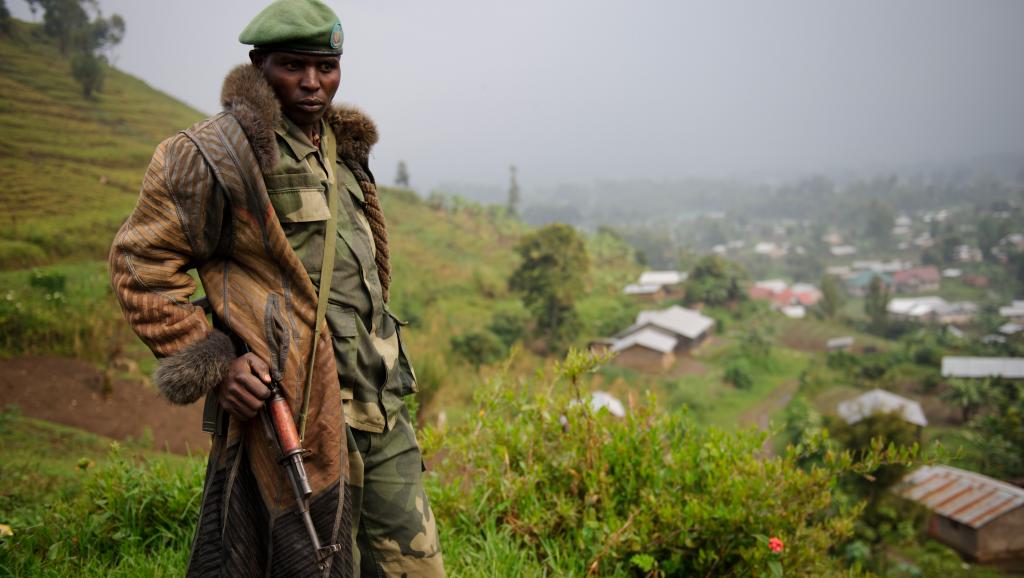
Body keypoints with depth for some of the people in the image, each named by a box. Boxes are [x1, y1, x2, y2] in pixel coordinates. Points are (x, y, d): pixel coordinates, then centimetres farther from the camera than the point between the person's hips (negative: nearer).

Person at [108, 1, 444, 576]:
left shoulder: (343, 148, 16)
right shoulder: (220, 153, -9)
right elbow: (141, 262, -6)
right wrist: (210, 363, -13)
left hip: (379, 406, 8)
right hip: (294, 411, -7)